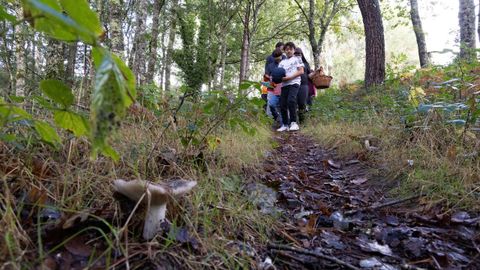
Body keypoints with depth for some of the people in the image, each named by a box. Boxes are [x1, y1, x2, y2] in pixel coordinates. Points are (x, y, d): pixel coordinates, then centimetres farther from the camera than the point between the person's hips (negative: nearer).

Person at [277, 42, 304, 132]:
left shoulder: (297, 59, 12)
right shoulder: (282, 62, 23)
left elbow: (301, 71, 1)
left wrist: (289, 77, -9)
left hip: (294, 83, -4)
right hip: (284, 84, 5)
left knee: (291, 100, -26)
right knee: (282, 104, -4)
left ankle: (293, 123, -20)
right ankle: (285, 125, 8)